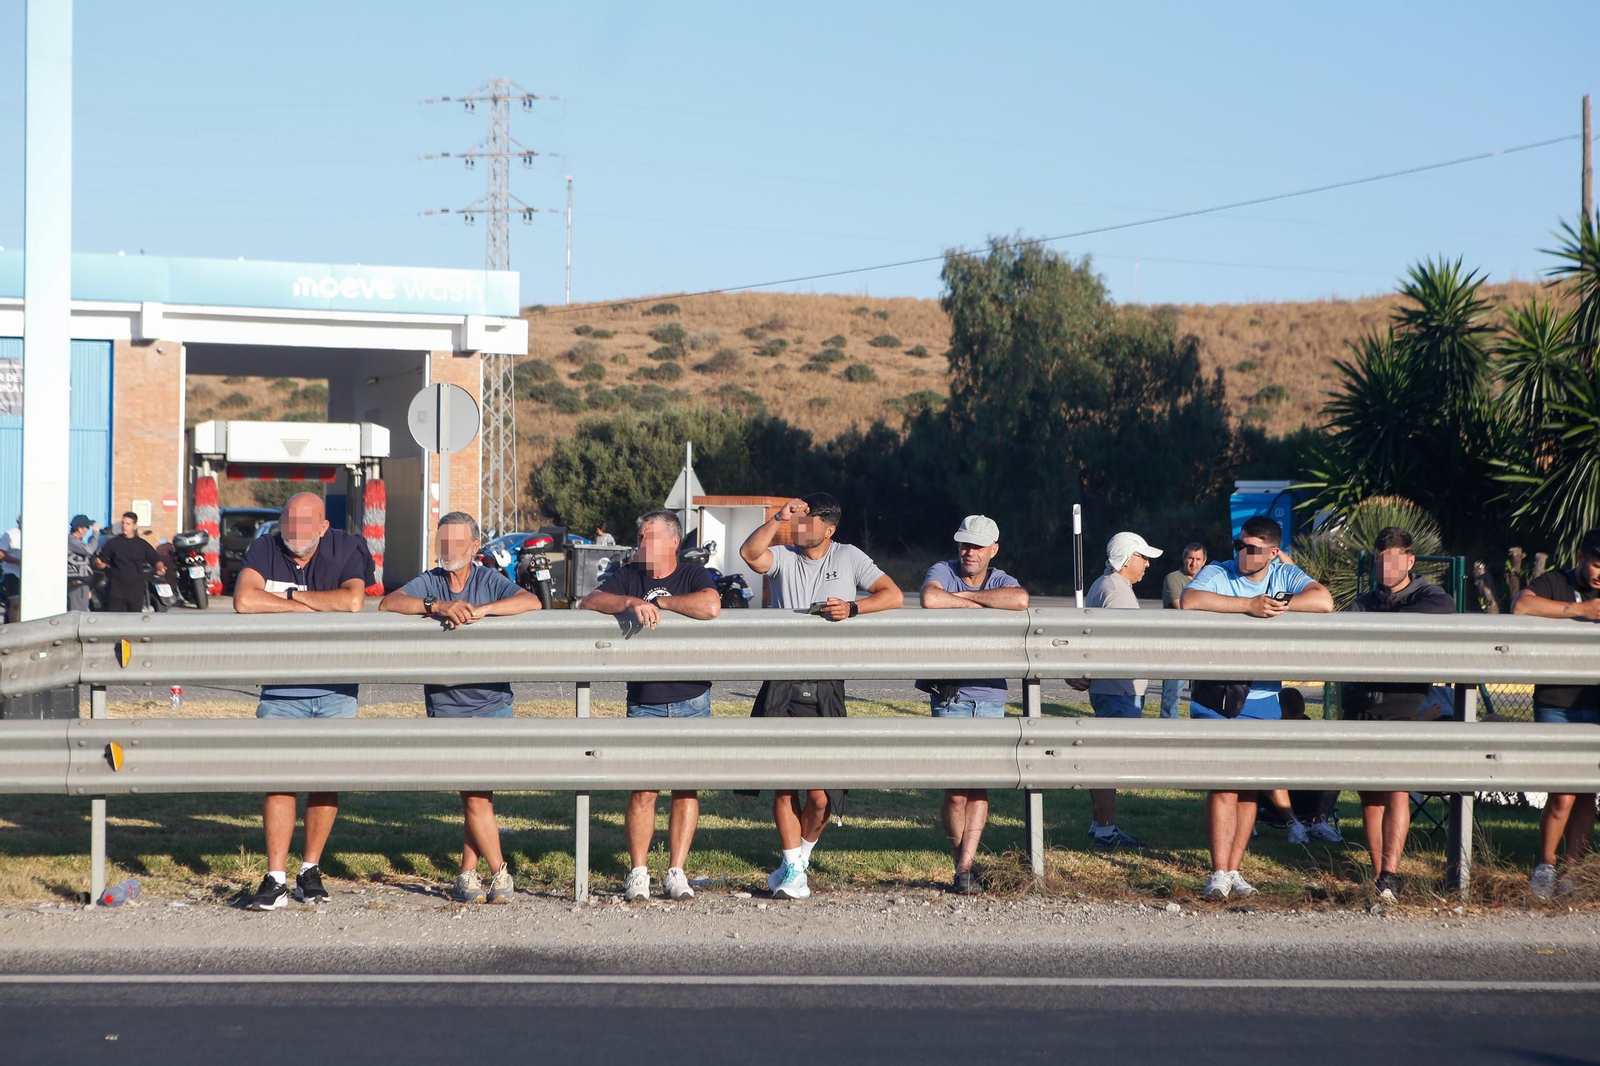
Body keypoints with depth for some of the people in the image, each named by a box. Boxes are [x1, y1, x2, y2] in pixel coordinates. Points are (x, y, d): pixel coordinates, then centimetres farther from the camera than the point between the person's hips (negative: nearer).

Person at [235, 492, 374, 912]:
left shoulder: (346, 551, -3)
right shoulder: (265, 551, -1)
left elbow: (353, 601, -22)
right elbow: (244, 601, -17)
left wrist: (294, 595, -13)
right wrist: (305, 607, -14)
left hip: (335, 689, 0)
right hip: (280, 688, 0)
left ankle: (310, 870, 16)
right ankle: (275, 879, -8)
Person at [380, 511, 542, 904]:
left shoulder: (489, 581, 6)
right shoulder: (429, 583, 7)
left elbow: (531, 602, -11)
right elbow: (388, 603, -11)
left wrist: (478, 611, -22)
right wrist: (438, 606, -24)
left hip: (492, 702, 1)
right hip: (447, 706, 0)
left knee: (477, 796, 0)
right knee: (476, 797, -5)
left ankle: (467, 876, 11)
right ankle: (499, 872, 7)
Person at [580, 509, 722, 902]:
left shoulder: (693, 575, 1)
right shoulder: (628, 576, 7)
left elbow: (711, 607, -21)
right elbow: (589, 602, -8)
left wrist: (658, 602, -11)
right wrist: (632, 602, -23)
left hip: (691, 699, -1)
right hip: (644, 702, 1)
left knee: (686, 788, 0)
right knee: (643, 789, -4)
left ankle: (675, 873, 4)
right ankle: (638, 873, 2)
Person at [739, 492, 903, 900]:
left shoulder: (849, 558, 7)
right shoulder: (784, 557, 7)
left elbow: (893, 596, 0)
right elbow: (749, 552, -14)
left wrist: (853, 607, -14)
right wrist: (778, 519, -17)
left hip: (825, 690, 0)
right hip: (781, 689, 0)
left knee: (820, 796, -3)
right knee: (784, 784, -4)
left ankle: (803, 851, 24)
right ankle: (792, 868, 6)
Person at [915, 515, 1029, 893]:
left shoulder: (1001, 581, 6)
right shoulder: (943, 572, -1)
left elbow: (1019, 600, -20)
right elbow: (930, 599, -25)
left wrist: (965, 595, -14)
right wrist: (973, 603, -12)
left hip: (991, 696, 3)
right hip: (949, 695, -2)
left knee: (979, 786, -2)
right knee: (955, 789, -6)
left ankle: (965, 867, 1)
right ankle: (961, 861, 11)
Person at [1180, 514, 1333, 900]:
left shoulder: (1285, 577, 4)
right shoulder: (1216, 574, -4)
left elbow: (1323, 601, -12)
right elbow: (1190, 601, -25)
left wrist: (1280, 605, -19)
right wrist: (1249, 604, -26)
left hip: (1261, 698, 3)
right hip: (1214, 697, -3)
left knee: (1249, 786, 8)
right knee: (1223, 786, -10)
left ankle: (1233, 869, 17)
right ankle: (1219, 873, -8)